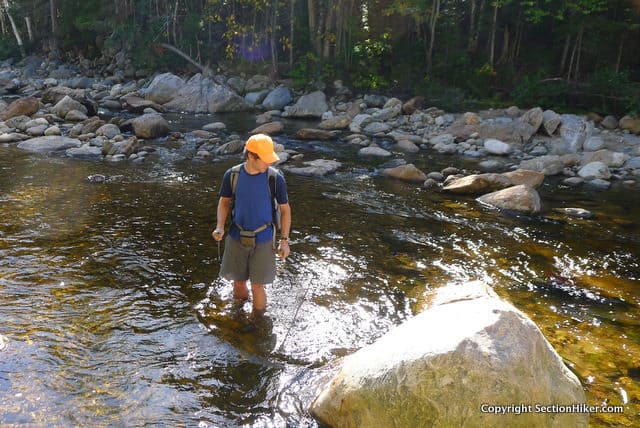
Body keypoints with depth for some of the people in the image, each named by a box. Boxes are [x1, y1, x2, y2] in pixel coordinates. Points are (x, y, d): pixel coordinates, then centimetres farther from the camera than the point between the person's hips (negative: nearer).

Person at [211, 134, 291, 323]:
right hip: (237, 238, 2)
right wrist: (219, 227, -12)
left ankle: (258, 314, 32)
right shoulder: (232, 175, -10)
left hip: (263, 240, -2)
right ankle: (241, 297, 51)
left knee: (257, 287, 1)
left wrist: (284, 241, -6)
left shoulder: (275, 178, -15)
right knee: (238, 280, 15)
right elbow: (224, 202, 4)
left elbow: (285, 209, -4)